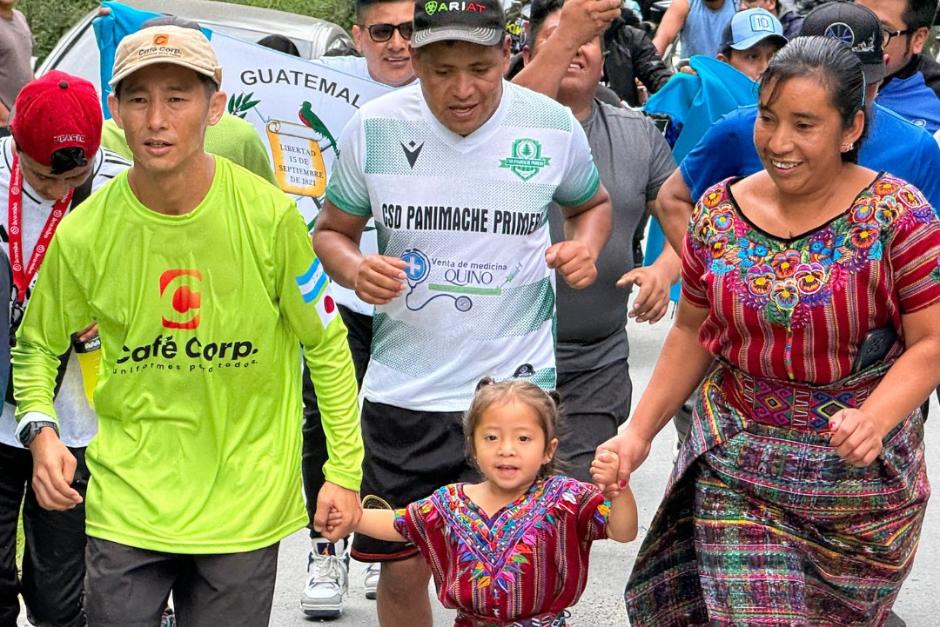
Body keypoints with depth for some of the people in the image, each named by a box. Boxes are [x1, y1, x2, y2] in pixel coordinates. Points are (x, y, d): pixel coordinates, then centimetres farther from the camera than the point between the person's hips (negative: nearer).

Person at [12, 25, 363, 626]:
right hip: (127, 505, 1)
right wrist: (41, 430, -11)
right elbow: (37, 345, 8)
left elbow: (326, 344, 0)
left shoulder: (270, 216, -11)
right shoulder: (84, 233, -8)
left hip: (245, 505, 0)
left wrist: (344, 469, 0)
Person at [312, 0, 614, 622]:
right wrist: (356, 269, -14)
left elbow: (593, 203, 17)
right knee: (402, 570, 8)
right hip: (404, 390, 1)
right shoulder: (374, 127, -4)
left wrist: (585, 245, -6)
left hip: (516, 383, -1)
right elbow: (332, 231, 9)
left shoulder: (554, 126, -4)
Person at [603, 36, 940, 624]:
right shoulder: (719, 211, -1)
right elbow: (694, 332, 10)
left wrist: (874, 420, -28)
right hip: (738, 469, 2)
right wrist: (640, 431, 2)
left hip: (861, 479, -1)